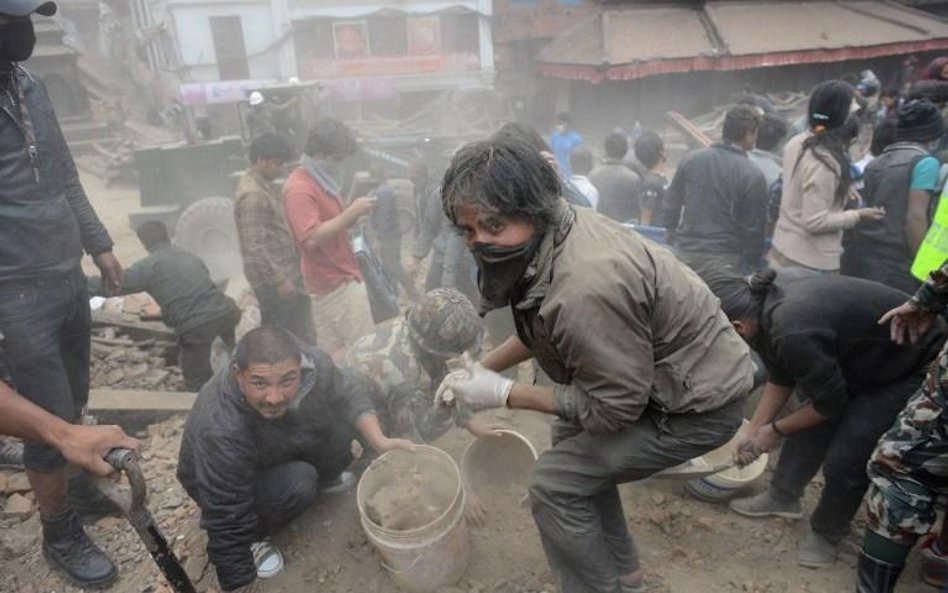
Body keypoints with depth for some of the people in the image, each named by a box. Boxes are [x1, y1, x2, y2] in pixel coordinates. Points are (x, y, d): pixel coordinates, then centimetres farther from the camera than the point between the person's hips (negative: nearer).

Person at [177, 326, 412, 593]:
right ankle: (251, 538, 0)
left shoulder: (313, 362, -30)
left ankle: (323, 480, 14)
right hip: (223, 481, -5)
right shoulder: (221, 430, -42)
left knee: (342, 424, -15)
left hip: (283, 447, 5)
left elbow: (349, 397, -10)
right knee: (296, 485, -30)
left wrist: (380, 441, -24)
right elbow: (228, 521, -32)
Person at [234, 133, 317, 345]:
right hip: (273, 280, -10)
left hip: (287, 273, 10)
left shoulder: (263, 185, 12)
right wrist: (279, 280, -22)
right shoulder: (252, 194, -20)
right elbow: (255, 246, -24)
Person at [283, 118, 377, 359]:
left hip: (337, 278, 9)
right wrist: (352, 212, -24)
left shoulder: (322, 179, 12)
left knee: (332, 352, 15)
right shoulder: (299, 188, -19)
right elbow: (311, 238, -28)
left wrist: (353, 215, 1)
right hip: (335, 282, -9)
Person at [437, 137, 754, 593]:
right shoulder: (551, 230, -8)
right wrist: (483, 368, 2)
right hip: (656, 374, 9)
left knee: (556, 483, -9)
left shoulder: (586, 288, -37)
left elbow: (615, 405, -24)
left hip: (700, 401, -9)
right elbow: (539, 329, 8)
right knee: (572, 440, 20)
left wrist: (503, 394, -20)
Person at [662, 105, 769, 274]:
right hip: (722, 259, -4)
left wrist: (670, 230, 24)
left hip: (686, 251, 4)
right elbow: (753, 226, -5)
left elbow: (672, 202, 9)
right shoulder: (753, 176, -11)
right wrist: (753, 259, 9)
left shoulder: (690, 160, 0)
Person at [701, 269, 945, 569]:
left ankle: (827, 533, 19)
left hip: (912, 368, -8)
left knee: (844, 462, -6)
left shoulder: (793, 333, -39)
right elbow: (780, 378, 2)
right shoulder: (761, 296, -13)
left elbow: (830, 403, -21)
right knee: (808, 427, 13)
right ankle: (783, 496, 32)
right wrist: (753, 431, 4)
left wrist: (776, 429, -6)